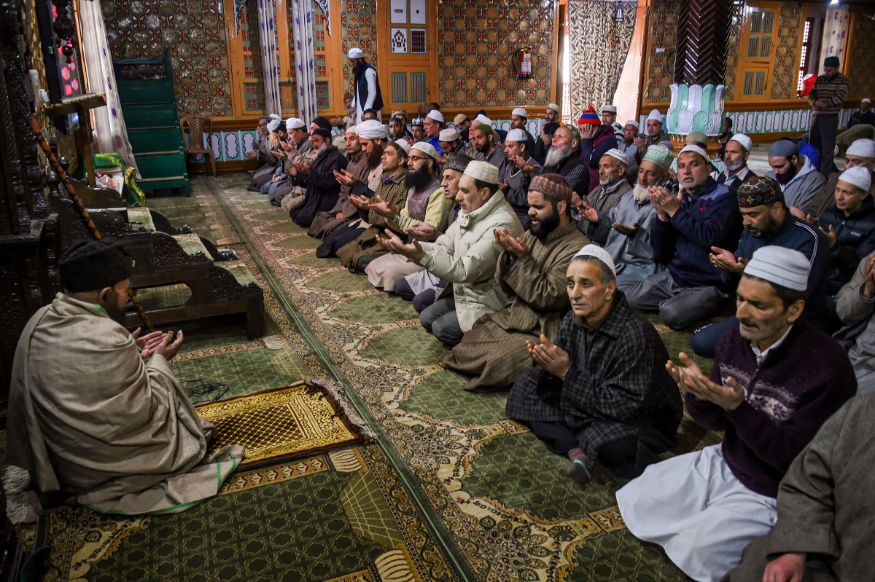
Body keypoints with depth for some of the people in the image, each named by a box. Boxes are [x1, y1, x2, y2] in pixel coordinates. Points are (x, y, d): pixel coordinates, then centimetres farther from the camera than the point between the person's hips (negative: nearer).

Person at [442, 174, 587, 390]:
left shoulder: (577, 249, -17)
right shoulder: (532, 235, 4)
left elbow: (547, 297, -21)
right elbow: (507, 286, 6)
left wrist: (522, 257, -21)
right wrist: (508, 254, -13)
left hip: (540, 333, -7)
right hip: (509, 318, 7)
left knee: (495, 365, -24)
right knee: (463, 347, -4)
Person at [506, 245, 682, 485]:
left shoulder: (635, 335, -29)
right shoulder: (572, 321, -7)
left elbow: (622, 407, -30)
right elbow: (555, 383, 0)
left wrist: (567, 373, -31)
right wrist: (547, 366, -24)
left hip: (641, 420, -7)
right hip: (586, 407, 7)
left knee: (608, 442, -40)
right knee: (522, 390, 0)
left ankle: (584, 448, -3)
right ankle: (576, 451, -16)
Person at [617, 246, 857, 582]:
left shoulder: (826, 366, -26)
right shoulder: (735, 339, -9)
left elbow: (798, 459, -23)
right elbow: (716, 422, 0)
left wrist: (738, 408, -34)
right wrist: (698, 394, -23)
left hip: (771, 494, -6)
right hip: (724, 464, 6)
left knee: (691, 551, -15)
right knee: (634, 503, 3)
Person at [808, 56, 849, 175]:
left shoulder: (843, 80, -3)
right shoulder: (819, 79, 12)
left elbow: (839, 98, -12)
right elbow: (811, 95, 7)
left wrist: (823, 103, -10)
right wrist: (815, 102, -13)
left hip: (830, 117, -5)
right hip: (816, 116, 5)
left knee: (827, 147, -6)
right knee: (813, 144, 10)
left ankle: (824, 174, -3)